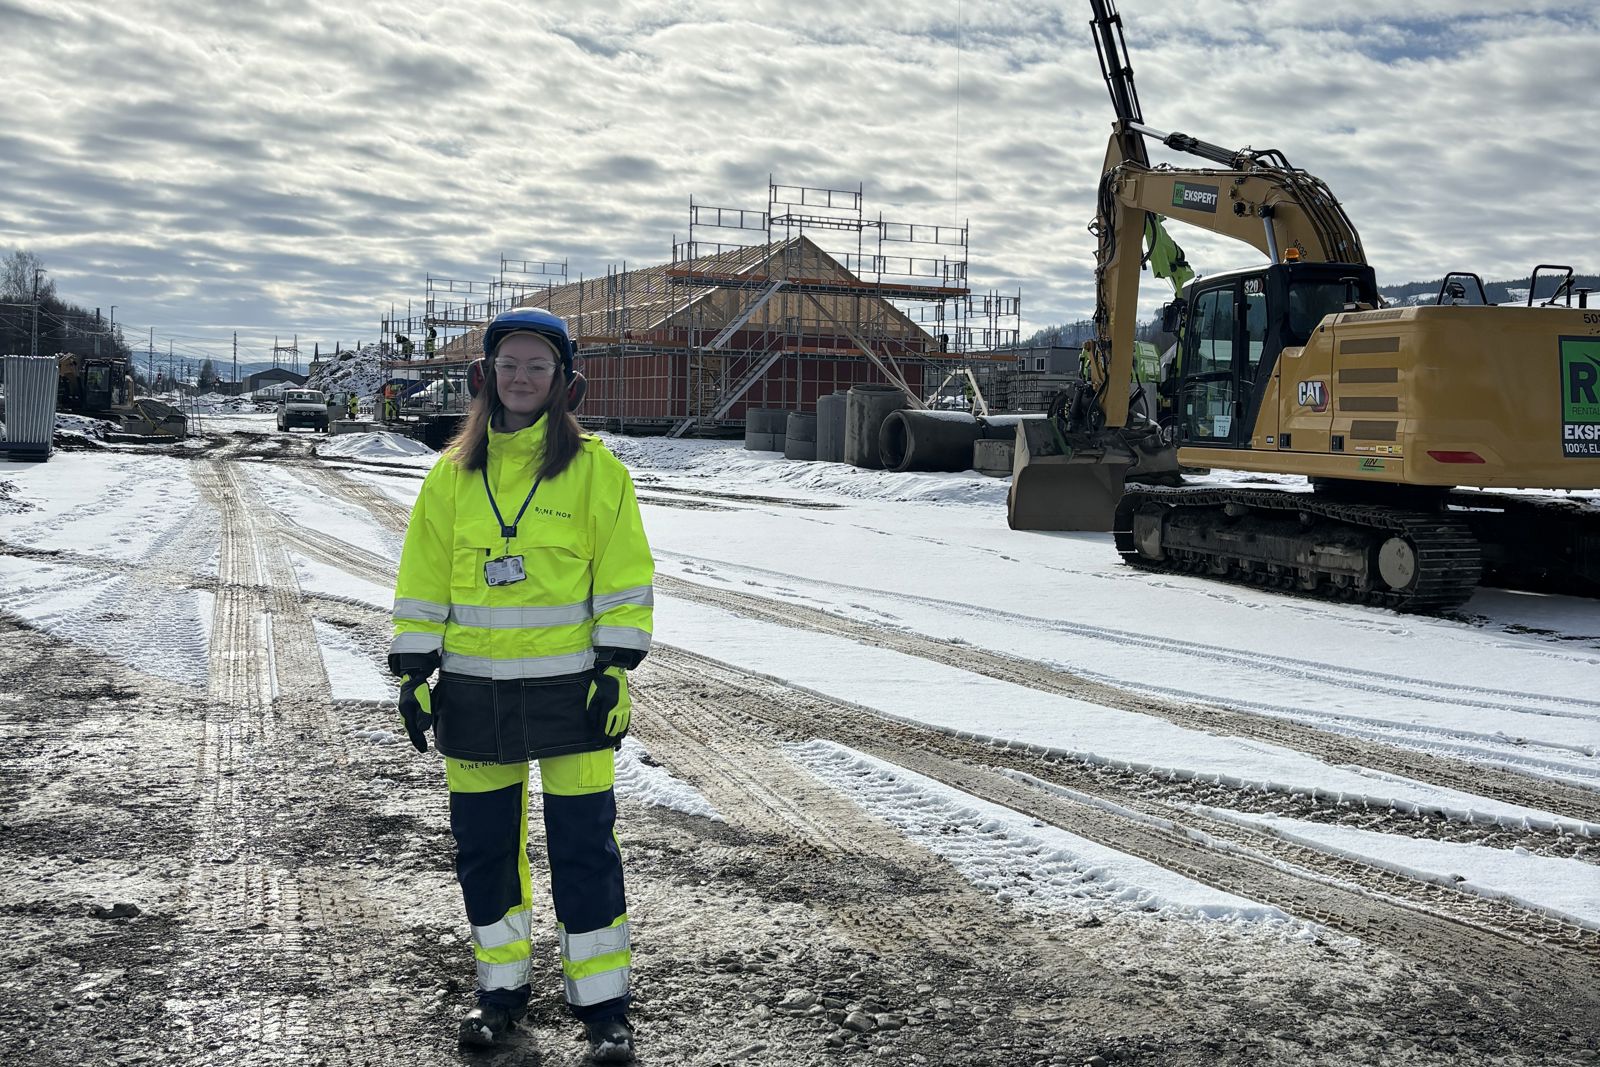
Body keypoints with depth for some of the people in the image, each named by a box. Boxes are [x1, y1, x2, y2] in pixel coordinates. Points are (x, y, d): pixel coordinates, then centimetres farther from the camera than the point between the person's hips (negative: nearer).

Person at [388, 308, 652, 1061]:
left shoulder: (593, 469, -2)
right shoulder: (453, 473, 6)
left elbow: (624, 579, -2)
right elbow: (423, 579, 9)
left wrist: (615, 670, -8)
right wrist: (413, 671, 4)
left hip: (569, 687, -3)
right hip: (475, 691, 3)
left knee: (584, 844, -1)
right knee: (483, 843, 10)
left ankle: (602, 1003, 11)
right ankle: (502, 987, 27)